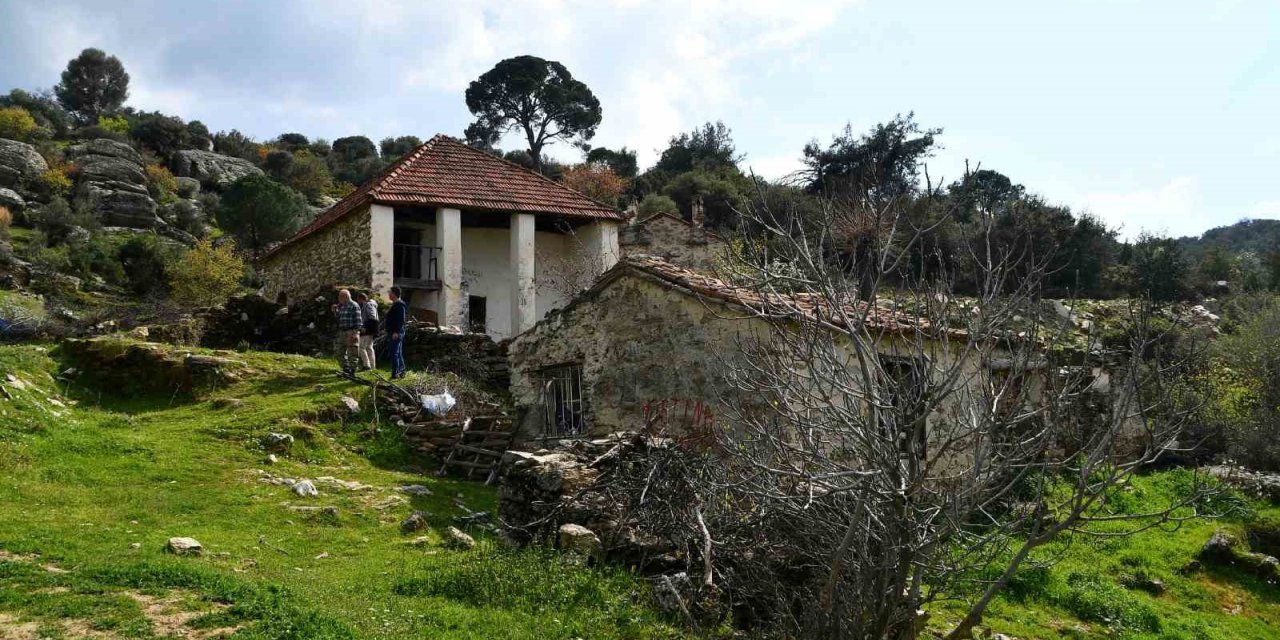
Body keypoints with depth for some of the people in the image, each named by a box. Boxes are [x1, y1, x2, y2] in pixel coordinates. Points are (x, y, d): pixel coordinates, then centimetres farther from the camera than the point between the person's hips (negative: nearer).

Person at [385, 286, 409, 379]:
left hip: (396, 333, -11)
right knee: (399, 353, 14)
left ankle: (395, 373, -12)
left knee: (394, 353, -12)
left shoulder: (399, 305, -15)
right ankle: (401, 372, 18)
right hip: (395, 333, 11)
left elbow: (401, 320, -23)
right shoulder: (395, 304, 19)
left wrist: (396, 332, -27)